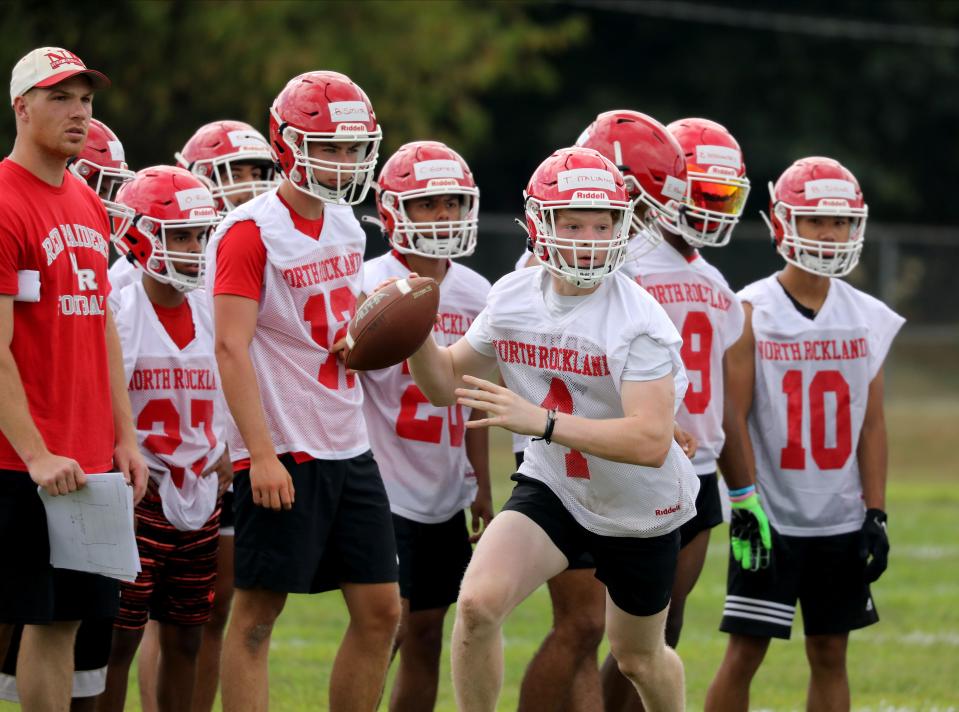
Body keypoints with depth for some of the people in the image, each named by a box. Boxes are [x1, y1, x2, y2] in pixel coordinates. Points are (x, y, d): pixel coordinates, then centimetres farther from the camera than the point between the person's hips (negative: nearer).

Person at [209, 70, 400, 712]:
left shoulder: (346, 227, 12)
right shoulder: (252, 232, -12)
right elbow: (232, 348, -17)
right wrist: (261, 454, -22)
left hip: (348, 448, 8)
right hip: (282, 453, -8)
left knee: (380, 611, 6)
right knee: (257, 613, -3)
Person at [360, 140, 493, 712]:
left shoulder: (473, 293, 8)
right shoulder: (371, 287, -11)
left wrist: (482, 487, 17)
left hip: (446, 494, 6)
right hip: (385, 490, -6)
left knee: (427, 634, 8)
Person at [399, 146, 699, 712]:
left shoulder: (638, 321, -27)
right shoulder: (512, 298, -9)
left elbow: (652, 442, -37)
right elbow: (446, 385, 5)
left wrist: (540, 421, -45)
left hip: (640, 511, -3)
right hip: (551, 490, 3)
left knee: (639, 656, 17)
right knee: (478, 603, -21)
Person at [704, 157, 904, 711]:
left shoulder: (868, 319, 5)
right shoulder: (751, 313, -6)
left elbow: (872, 425, 7)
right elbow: (733, 418, -8)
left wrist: (876, 515, 2)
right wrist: (745, 505, -15)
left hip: (841, 521, 4)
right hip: (771, 518, -4)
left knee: (830, 654, 8)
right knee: (745, 652, -4)